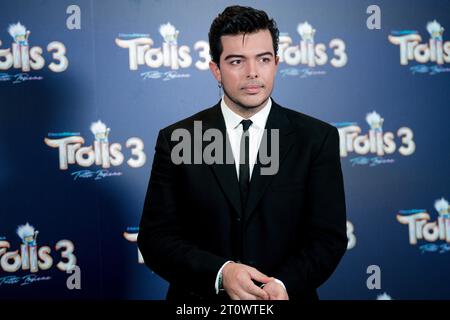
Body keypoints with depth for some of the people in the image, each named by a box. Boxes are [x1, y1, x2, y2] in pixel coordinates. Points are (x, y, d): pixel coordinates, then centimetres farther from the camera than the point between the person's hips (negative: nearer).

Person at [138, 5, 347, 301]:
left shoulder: (317, 139, -5)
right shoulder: (176, 140, -6)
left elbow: (329, 237, -7)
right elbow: (155, 237, -8)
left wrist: (284, 284, -24)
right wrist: (220, 273, -23)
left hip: (287, 294, 0)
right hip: (201, 299, 0)